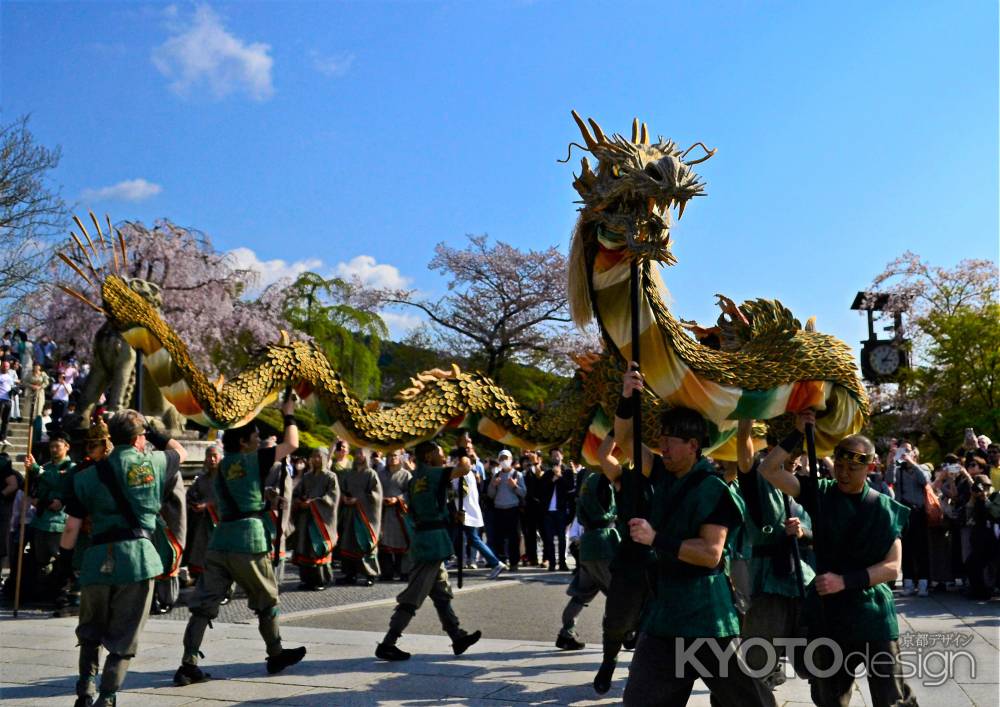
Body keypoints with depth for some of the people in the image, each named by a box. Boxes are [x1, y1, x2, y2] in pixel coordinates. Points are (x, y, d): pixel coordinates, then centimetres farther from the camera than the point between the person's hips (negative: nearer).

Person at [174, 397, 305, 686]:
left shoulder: (222, 467, 16)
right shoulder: (254, 459, -1)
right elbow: (292, 444, 5)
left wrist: (266, 497, 32)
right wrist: (289, 415, 17)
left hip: (220, 540, 5)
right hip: (249, 541, -5)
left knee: (204, 604, 4)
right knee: (266, 601, 13)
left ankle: (188, 665, -1)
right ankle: (276, 655, 26)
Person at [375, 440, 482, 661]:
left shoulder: (416, 478, 14)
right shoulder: (433, 474, -11)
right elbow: (464, 469, -23)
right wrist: (464, 458, 0)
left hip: (424, 537, 10)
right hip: (433, 540, -10)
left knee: (442, 594, 15)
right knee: (412, 597, -6)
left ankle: (458, 638, 22)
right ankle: (387, 645, -2)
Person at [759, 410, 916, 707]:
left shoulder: (885, 509, -4)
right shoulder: (820, 494, 0)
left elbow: (892, 568, -9)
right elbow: (768, 470, -7)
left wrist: (845, 580, -20)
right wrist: (798, 434, -12)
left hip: (872, 614, -2)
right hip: (827, 613, 2)